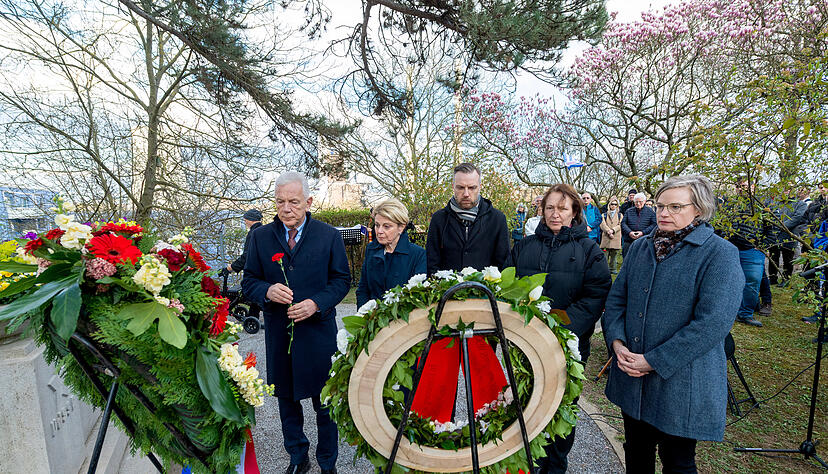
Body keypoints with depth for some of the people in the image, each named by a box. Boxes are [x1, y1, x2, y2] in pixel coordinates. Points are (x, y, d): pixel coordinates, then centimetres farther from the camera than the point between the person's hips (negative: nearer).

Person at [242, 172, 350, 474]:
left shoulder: (329, 236, -3)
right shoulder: (261, 237, 2)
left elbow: (342, 279, 0)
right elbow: (248, 281, 5)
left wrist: (316, 303, -17)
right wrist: (267, 291, -17)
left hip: (318, 332, -2)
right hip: (278, 335, 2)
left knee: (325, 403, 11)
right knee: (286, 400, 18)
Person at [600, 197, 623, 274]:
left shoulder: (620, 215, 14)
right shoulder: (605, 214, 13)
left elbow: (620, 225, 2)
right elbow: (603, 224, 0)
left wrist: (613, 230, -14)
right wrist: (608, 231, -14)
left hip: (616, 237, 1)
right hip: (606, 237, -1)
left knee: (614, 253, 3)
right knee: (605, 254, -5)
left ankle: (613, 269, 11)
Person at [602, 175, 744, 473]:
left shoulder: (720, 254, -11)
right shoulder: (639, 248, 7)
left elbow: (712, 322, -20)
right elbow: (616, 298, 8)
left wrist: (653, 361, -21)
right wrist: (617, 341, -9)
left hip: (682, 385, -5)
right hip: (631, 378, 5)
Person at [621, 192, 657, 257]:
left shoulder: (650, 211, 7)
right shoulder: (629, 211, 12)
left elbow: (654, 224, -1)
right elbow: (623, 223, 5)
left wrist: (643, 232, -13)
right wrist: (629, 232, -12)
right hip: (628, 241, 2)